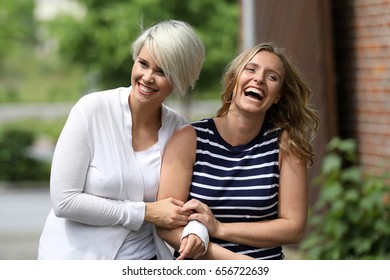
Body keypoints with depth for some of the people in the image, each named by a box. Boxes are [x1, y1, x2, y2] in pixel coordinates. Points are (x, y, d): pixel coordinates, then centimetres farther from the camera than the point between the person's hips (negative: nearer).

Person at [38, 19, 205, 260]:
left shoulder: (181, 130, -4)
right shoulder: (92, 109, -14)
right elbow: (64, 201, -17)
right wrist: (147, 212, -18)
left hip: (144, 257, 3)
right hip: (78, 256, -3)